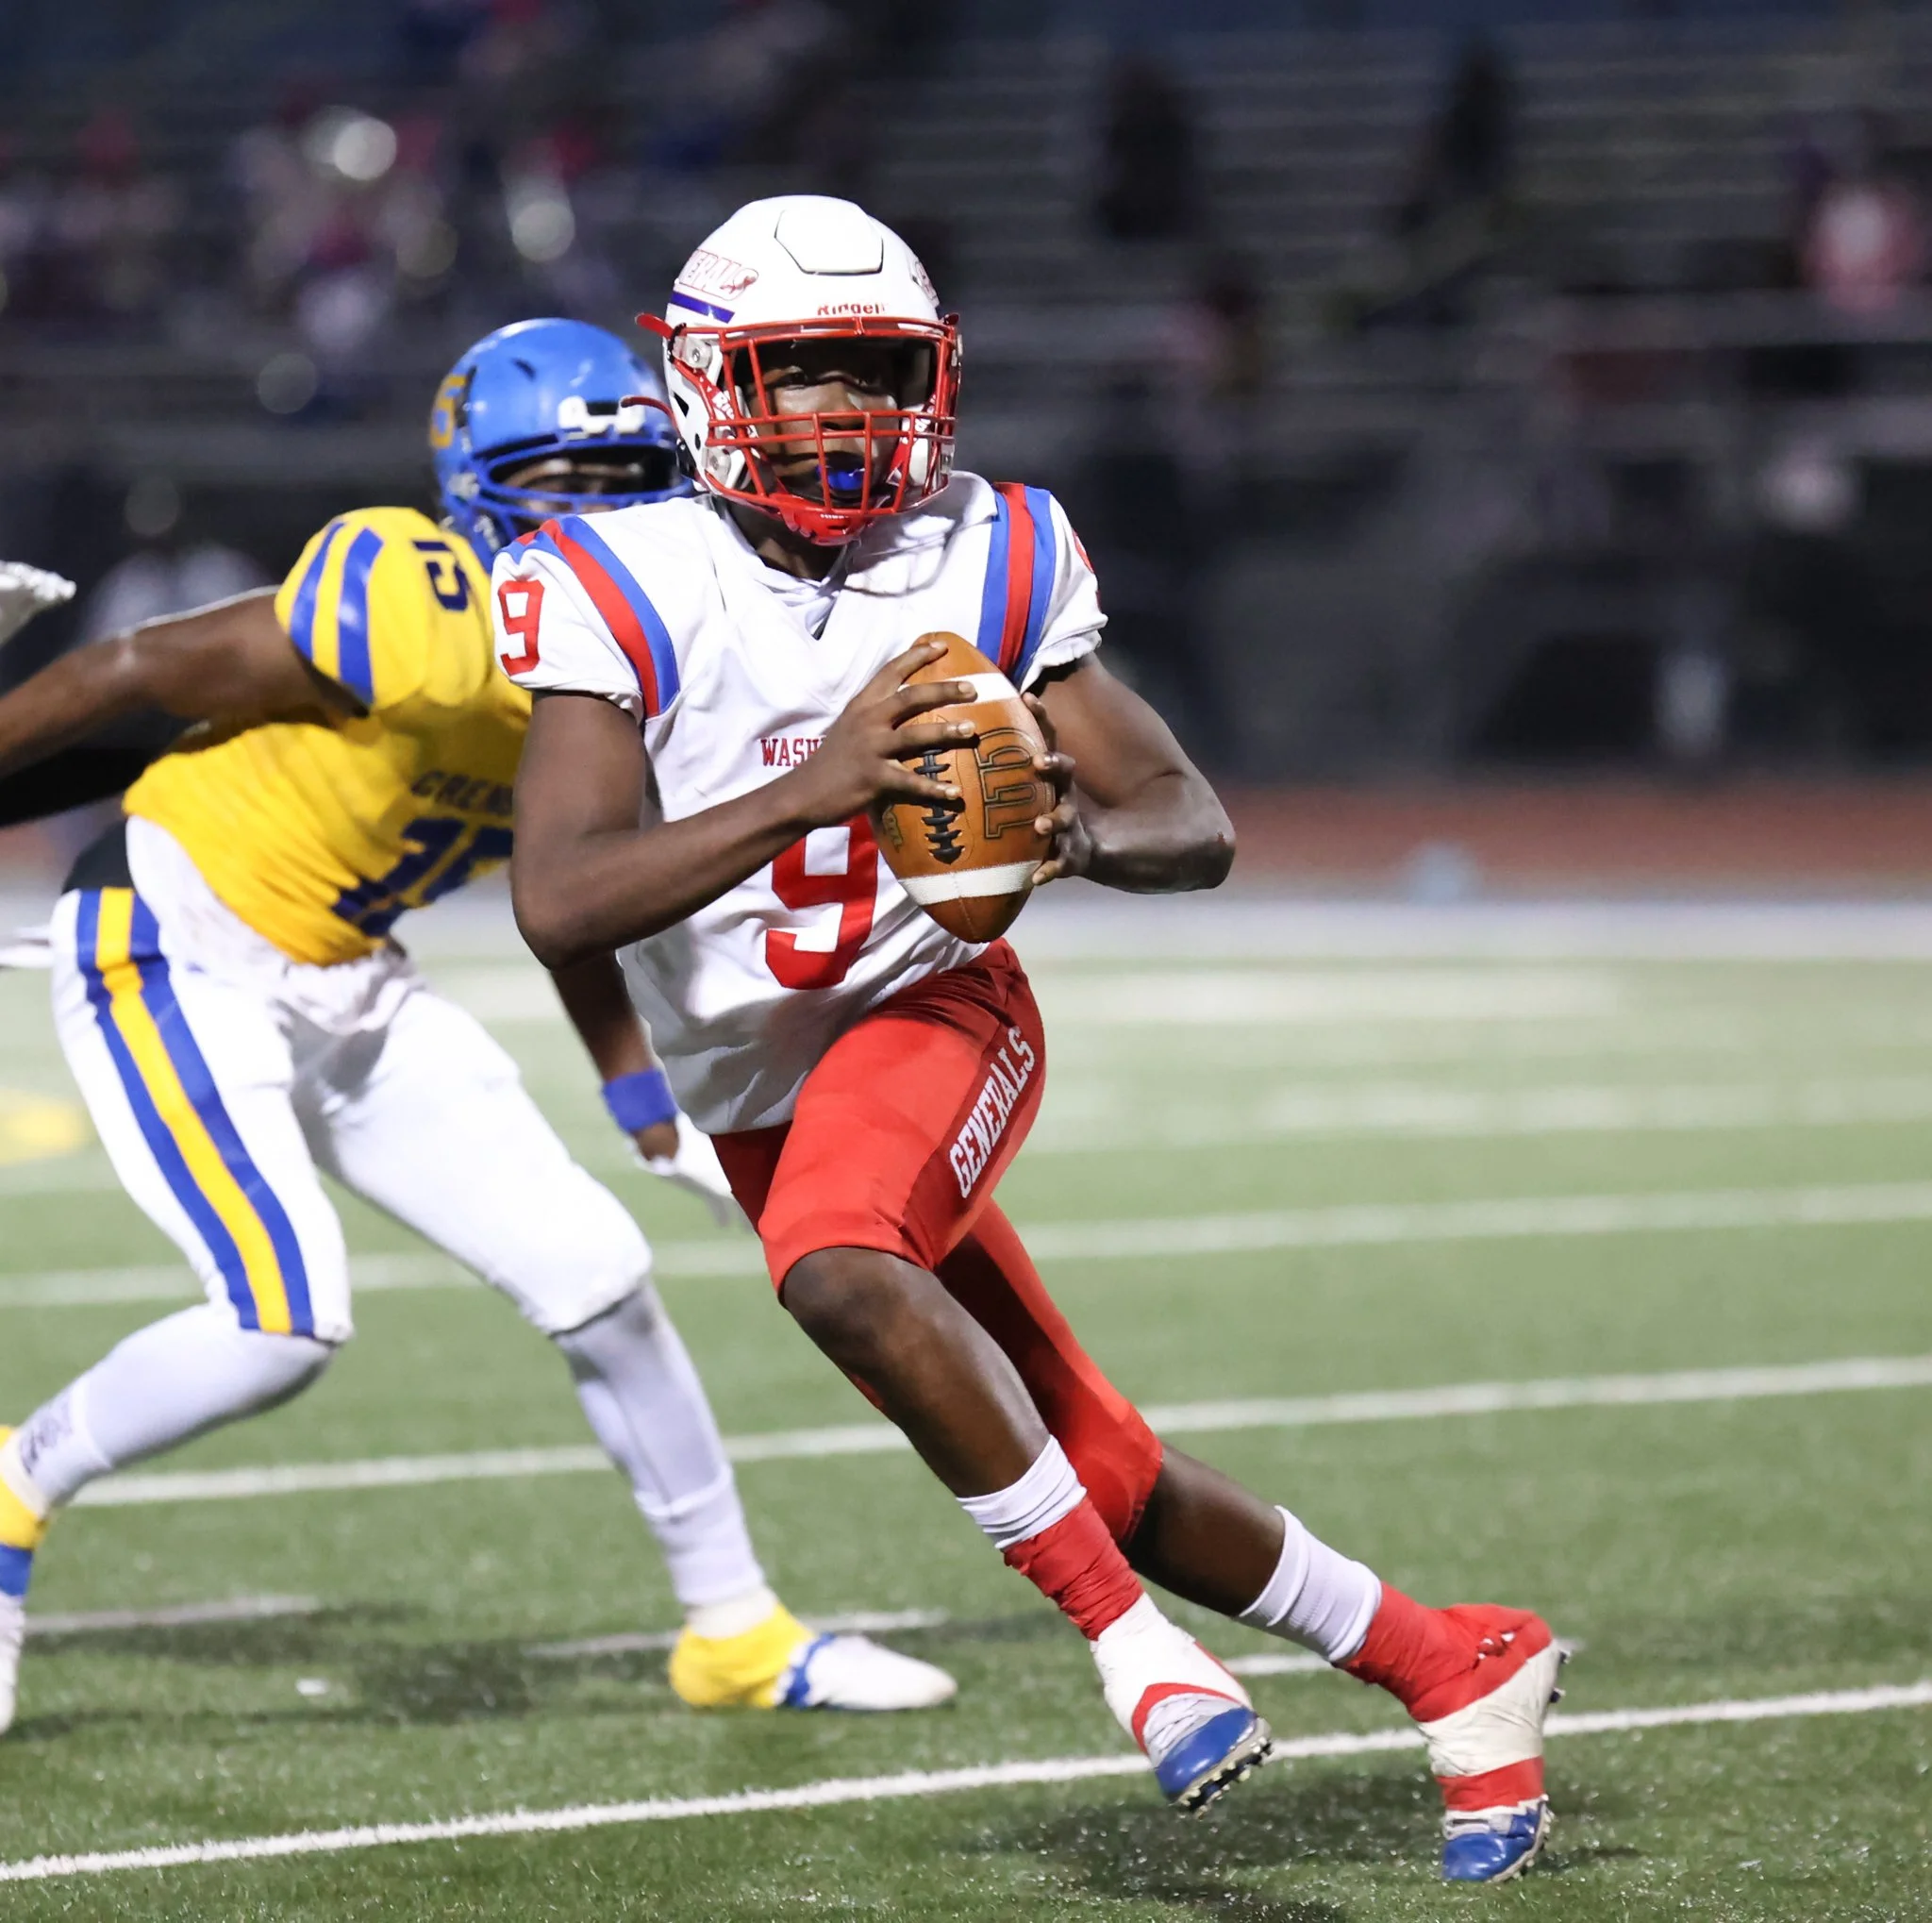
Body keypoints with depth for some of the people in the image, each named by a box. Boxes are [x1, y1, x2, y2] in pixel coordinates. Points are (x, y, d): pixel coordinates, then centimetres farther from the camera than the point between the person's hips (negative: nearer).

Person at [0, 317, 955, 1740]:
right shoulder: (432, 619, -26)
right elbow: (126, 676, -18)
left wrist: (665, 1124, 15)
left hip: (348, 988, 8)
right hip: (174, 953, -8)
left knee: (595, 1277, 4)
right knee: (285, 1325, -21)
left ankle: (737, 1632, 17)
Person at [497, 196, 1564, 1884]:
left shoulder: (988, 563, -8)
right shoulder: (626, 591, -14)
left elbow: (1195, 828, -4)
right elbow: (558, 905, -27)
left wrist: (1076, 831, -28)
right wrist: (810, 792, -39)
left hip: (935, 1007, -2)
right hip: (761, 1092, 2)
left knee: (839, 1267, -35)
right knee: (1098, 1476, 7)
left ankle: (1121, 1624, -25)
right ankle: (1446, 1666, 24)